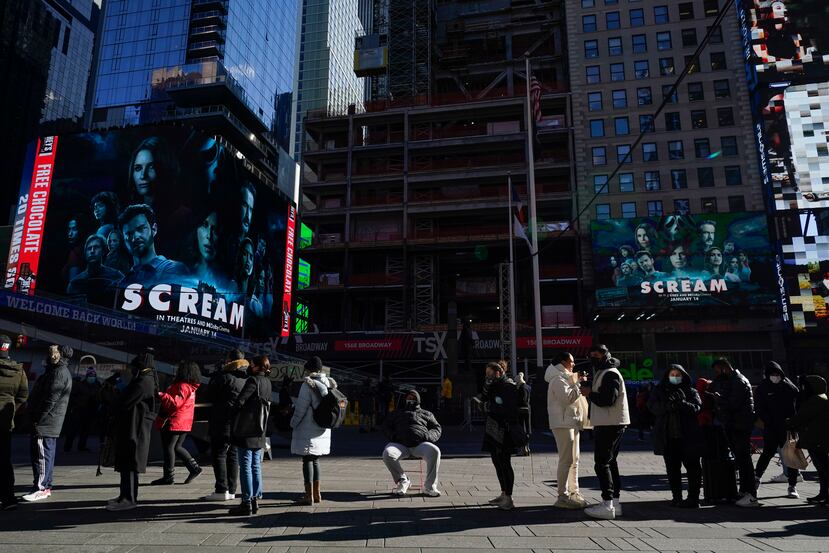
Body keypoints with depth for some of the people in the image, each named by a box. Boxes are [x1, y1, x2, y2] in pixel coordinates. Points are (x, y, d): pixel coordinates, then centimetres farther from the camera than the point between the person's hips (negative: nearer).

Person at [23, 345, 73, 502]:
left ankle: (41, 488, -2)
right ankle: (46, 486, 22)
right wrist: (35, 417, 18)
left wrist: (38, 418, -19)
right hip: (52, 423, 11)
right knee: (47, 453, 14)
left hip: (45, 422, -11)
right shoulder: (60, 371, 17)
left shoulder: (59, 373, -16)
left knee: (41, 454, -6)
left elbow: (50, 400, -21)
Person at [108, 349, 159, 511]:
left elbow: (124, 402, -16)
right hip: (135, 428, 10)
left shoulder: (144, 382, -16)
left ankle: (129, 499, -6)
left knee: (128, 463, -9)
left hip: (134, 429, -10)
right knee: (127, 462, 15)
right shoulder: (148, 380, 17)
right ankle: (126, 495, 24)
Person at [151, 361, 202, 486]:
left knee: (168, 447, -3)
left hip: (174, 422, -10)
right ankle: (194, 468, 13)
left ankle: (168, 476, 2)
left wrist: (161, 395, -27)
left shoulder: (182, 386, -17)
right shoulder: (190, 387, 16)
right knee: (177, 447, 17)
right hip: (183, 423, 10)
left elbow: (175, 403, -25)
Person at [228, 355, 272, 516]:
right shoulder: (267, 382, 10)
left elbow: (240, 401, -19)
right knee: (256, 466, 13)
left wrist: (231, 413, 0)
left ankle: (246, 503, 2)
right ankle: (255, 499, 18)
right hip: (260, 431, 8)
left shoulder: (253, 380, -14)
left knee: (245, 467, -2)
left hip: (246, 431, -8)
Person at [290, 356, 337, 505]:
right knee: (315, 460, 17)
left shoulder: (308, 384, -14)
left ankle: (309, 496, 4)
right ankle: (317, 493, 22)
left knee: (307, 460, 0)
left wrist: (293, 424, 0)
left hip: (308, 431, -7)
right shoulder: (328, 383, 6)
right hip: (323, 431, 7)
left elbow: (301, 408, -14)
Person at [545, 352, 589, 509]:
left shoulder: (566, 378, 22)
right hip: (563, 423, -11)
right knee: (566, 460, -11)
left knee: (574, 459, 13)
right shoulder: (558, 379, -11)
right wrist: (579, 385, -15)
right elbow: (566, 397, -23)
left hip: (572, 422, 11)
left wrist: (578, 382, 14)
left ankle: (573, 492, 19)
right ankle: (563, 497, -9)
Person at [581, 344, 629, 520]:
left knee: (602, 463, -10)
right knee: (610, 462, 14)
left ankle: (607, 505, -10)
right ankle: (615, 502, 20)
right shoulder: (603, 373, 21)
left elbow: (608, 399, -23)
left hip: (610, 425, -11)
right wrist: (588, 386, 3)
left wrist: (589, 393, -12)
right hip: (608, 424, 11)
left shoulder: (610, 374, -13)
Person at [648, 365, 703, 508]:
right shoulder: (659, 391, 11)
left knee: (693, 467, -2)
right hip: (668, 437, 2)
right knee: (672, 468, 7)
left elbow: (696, 407, -7)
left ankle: (693, 498, 5)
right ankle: (676, 497, 16)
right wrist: (668, 406, -22)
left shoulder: (691, 392, 9)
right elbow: (652, 406, -5)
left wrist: (682, 404, -25)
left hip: (688, 436, -1)